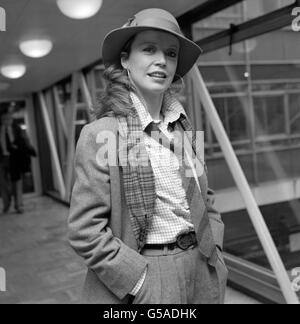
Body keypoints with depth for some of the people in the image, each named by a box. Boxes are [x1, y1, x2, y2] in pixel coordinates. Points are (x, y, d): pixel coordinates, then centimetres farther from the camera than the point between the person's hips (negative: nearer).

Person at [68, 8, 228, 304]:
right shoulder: (100, 134, -15)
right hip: (141, 283, -5)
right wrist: (140, 282, -16)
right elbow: (85, 232, -16)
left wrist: (213, 252, 1)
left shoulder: (183, 128, 2)